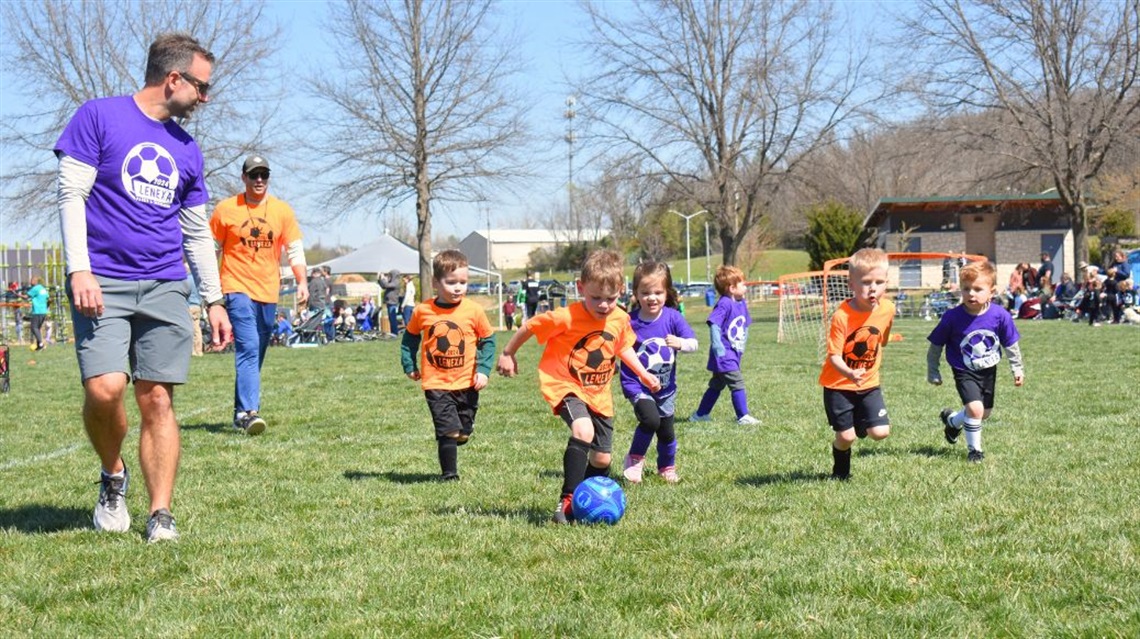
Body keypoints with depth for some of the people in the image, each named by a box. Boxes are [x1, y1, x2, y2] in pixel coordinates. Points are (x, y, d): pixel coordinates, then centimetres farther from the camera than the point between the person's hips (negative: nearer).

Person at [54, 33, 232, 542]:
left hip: (164, 289, 4)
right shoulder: (99, 117, 1)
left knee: (157, 400, -2)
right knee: (105, 388, -19)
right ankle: (113, 477, 8)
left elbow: (197, 232, 22)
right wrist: (79, 270, -15)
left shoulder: (186, 149, 17)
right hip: (103, 284, -4)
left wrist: (214, 300, 18)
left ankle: (161, 515, 3)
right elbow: (71, 195, -4)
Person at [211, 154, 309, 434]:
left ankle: (241, 414, 22)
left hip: (269, 293, 4)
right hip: (238, 289, -4)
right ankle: (248, 412, -27)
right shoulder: (225, 209, 1)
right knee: (248, 348, -20)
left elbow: (295, 250, 7)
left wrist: (302, 281, -7)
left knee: (255, 356, 11)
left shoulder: (283, 211, 7)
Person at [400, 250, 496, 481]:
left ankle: (447, 450, 41)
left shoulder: (474, 310, -7)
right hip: (436, 384, -2)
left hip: (467, 384, 2)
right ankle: (449, 475, 0)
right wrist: (409, 365, 11)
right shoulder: (423, 311, -5)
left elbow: (488, 340, 3)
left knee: (463, 433, 11)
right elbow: (410, 337, 13)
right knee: (449, 431, -13)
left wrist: (483, 370, -6)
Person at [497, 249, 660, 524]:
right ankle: (567, 501, -27)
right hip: (564, 385, -6)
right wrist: (508, 355, 2)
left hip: (599, 393, 6)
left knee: (601, 459, 7)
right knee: (583, 430, -33)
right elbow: (529, 327, -9)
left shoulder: (620, 319, -7)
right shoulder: (566, 318, -24)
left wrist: (643, 373, 11)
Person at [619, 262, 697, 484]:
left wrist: (680, 343, -29)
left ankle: (667, 468, 41)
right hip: (637, 385, -3)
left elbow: (693, 343, -11)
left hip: (666, 386, 3)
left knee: (666, 431, 13)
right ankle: (635, 459, -2)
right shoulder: (630, 321, -12)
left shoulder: (672, 317, -7)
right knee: (650, 419, -27)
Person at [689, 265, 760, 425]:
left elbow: (745, 326, 22)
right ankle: (743, 417, -6)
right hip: (724, 354, -10)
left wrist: (742, 345, 17)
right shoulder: (724, 304, -18)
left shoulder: (742, 304, 10)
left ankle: (700, 415, 26)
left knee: (717, 385, 17)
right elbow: (714, 323, -25)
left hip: (734, 354, 10)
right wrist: (717, 345, -28)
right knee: (737, 383, -11)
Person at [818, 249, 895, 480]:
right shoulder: (842, 316, -24)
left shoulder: (887, 309, -9)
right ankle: (841, 470, 27)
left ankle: (858, 425, 28)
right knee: (846, 436, -5)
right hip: (839, 384, -4)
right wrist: (850, 373, -43)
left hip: (869, 383, 4)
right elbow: (834, 356, -26)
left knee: (880, 432, -7)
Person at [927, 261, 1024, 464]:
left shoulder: (1000, 316, -17)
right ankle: (974, 449, 2)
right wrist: (933, 372, -2)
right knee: (975, 408, -20)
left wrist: (1017, 368, 5)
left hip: (989, 371, 4)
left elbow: (1011, 344, 0)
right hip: (965, 371, -4)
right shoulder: (952, 317, -22)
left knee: (985, 413, 18)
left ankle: (952, 420, 47)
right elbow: (936, 346, -7)